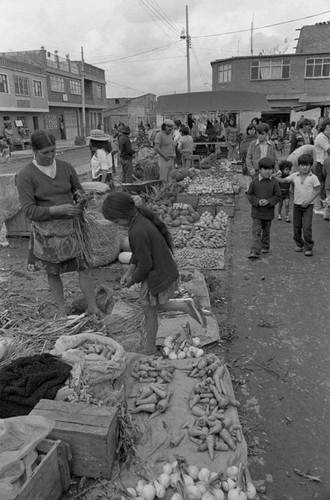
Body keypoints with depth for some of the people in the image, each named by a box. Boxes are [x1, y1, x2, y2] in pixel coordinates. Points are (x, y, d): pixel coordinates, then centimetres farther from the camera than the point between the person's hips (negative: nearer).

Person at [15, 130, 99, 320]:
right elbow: (29, 211, -14)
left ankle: (93, 308, 14)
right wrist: (58, 209, -24)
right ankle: (62, 308, 32)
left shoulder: (66, 167, -1)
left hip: (71, 226, 2)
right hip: (47, 231, -1)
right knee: (53, 272, 12)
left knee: (83, 267, 1)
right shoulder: (25, 176, -10)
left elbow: (78, 190, 14)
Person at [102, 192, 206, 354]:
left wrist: (134, 280, -6)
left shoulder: (138, 232, -30)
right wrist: (129, 272, 4)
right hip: (165, 269, 9)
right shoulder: (142, 218, 0)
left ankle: (149, 348, 34)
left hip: (157, 277, -9)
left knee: (149, 312, 13)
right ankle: (185, 306, 16)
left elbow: (145, 264, -24)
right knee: (152, 306, 25)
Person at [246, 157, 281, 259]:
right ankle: (255, 252, -7)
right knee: (256, 232, -5)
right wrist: (257, 201, -17)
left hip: (268, 211, 1)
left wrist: (268, 201, -17)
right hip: (256, 211, -1)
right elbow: (250, 194, -1)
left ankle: (265, 246, 36)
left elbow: (277, 195, -1)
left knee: (266, 231, 16)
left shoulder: (274, 182, -4)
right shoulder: (255, 181, -5)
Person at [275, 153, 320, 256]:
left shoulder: (313, 178, -7)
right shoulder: (295, 176, 1)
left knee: (307, 227, -9)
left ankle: (308, 248, 2)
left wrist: (308, 201, -13)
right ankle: (299, 244, 30)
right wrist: (276, 178, -23)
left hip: (308, 205, -3)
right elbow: (284, 180, -2)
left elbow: (317, 190, -4)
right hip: (297, 204, 4)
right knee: (296, 226, 11)